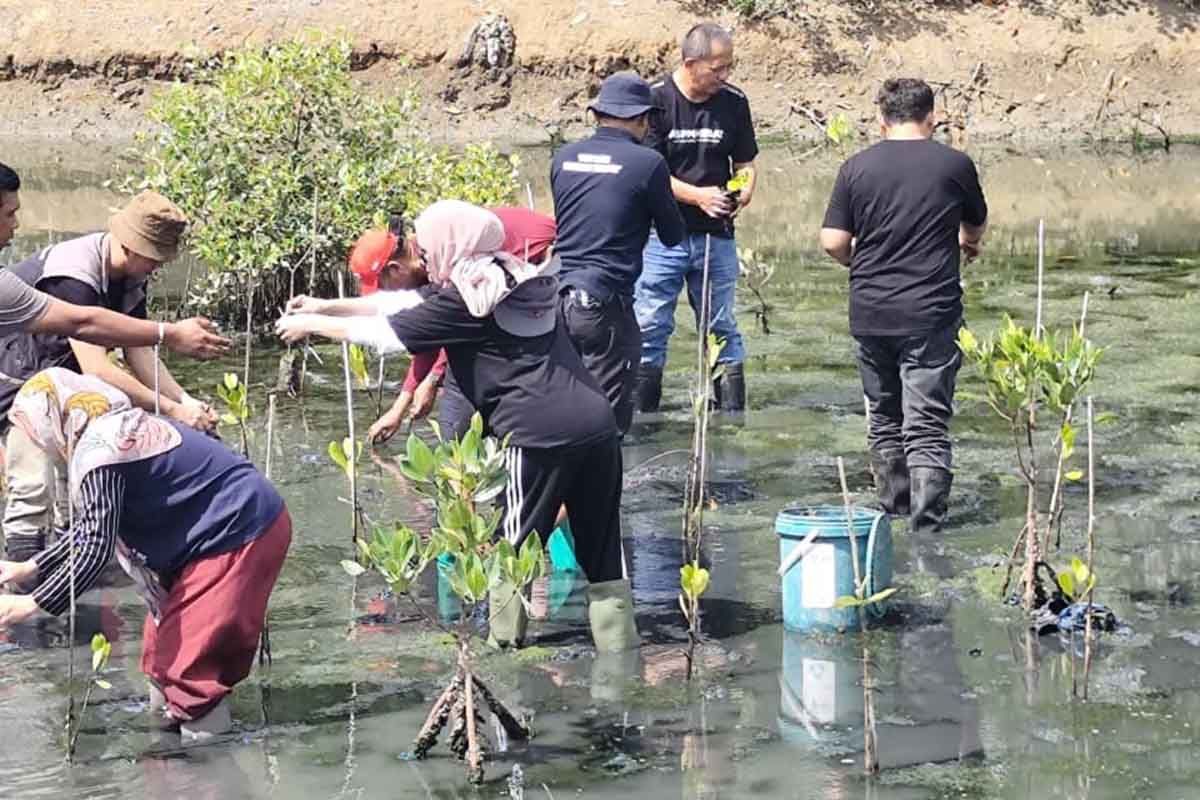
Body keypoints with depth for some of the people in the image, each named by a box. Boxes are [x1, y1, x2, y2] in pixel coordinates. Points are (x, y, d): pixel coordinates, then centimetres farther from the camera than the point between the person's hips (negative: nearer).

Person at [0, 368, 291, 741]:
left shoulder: (99, 452, -19)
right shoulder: (116, 430, 12)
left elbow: (95, 548, -20)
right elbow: (93, 527, 21)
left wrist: (30, 605, -13)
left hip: (240, 533, -10)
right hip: (239, 523, 10)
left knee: (185, 652, -5)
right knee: (168, 642, 18)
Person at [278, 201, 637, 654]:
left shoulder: (465, 300, -5)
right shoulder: (514, 278, 20)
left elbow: (384, 334, 3)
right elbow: (408, 303, 25)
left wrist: (311, 325, 17)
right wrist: (327, 305, 27)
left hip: (545, 433, -7)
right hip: (597, 421, 8)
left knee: (514, 546, 8)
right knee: (602, 548, 11)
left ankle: (503, 646, 16)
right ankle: (619, 645, 12)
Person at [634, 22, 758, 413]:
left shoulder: (734, 103, 4)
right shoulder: (655, 100, -8)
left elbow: (745, 162, 12)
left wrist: (744, 193, -10)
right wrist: (697, 196, -22)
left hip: (716, 235, 3)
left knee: (722, 329, 10)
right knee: (650, 327, -2)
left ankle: (732, 416, 16)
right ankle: (642, 418, 6)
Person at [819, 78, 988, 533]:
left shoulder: (857, 167, 0)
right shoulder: (954, 165, 0)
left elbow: (833, 242, -3)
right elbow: (976, 225, 17)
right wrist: (966, 242, 41)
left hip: (870, 312, 2)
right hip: (931, 312, -2)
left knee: (884, 416, 18)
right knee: (927, 426, -3)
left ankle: (894, 507, 29)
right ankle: (926, 522, -11)